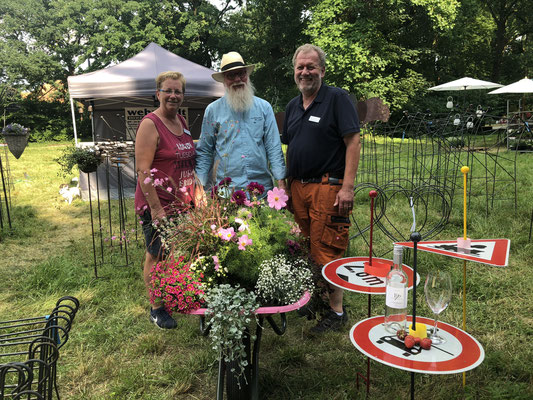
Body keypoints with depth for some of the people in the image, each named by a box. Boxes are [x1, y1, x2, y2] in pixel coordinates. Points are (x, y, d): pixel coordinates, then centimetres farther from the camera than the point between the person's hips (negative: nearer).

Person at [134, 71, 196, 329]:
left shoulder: (182, 122, 11)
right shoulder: (150, 124, -13)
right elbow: (143, 171, -18)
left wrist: (194, 196, 17)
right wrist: (156, 208, -22)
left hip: (183, 203, 7)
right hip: (157, 205, -7)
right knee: (157, 256, 5)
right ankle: (156, 309, 21)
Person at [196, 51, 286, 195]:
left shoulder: (264, 107, 9)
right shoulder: (213, 110, 6)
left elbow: (274, 147, 6)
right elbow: (204, 152, 7)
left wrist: (281, 182, -2)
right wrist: (200, 186, -1)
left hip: (262, 186, 1)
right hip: (224, 189, -1)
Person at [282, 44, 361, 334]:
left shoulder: (337, 98, -3)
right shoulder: (292, 106, 17)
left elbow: (353, 142, -10)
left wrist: (347, 187, -17)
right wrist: (285, 185, 16)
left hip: (327, 187, -6)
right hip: (297, 188, 7)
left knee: (327, 251, -5)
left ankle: (337, 311, 10)